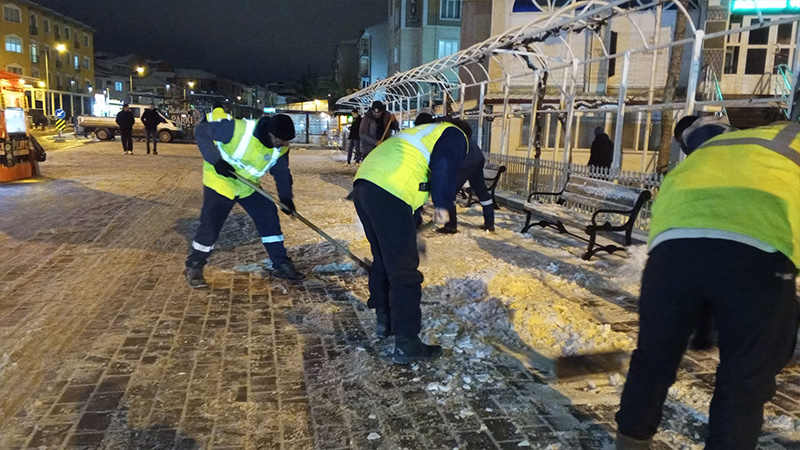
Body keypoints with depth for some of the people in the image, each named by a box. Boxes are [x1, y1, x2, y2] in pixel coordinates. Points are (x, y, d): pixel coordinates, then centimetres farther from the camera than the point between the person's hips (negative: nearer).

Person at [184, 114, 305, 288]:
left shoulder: (280, 148, -12)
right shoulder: (238, 129, -31)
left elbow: (282, 172, 3)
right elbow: (201, 130, -24)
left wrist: (286, 198, -9)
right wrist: (216, 160, -32)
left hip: (248, 185, 6)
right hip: (220, 181, -5)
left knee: (269, 218, 1)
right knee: (210, 225, -6)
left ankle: (281, 265, 13)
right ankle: (194, 267, 15)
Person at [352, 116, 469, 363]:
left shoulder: (422, 133, 37)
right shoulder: (454, 135, 12)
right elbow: (444, 165, -11)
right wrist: (442, 204, -7)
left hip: (363, 183, 9)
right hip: (389, 194, -9)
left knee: (383, 259, 24)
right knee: (404, 271, -3)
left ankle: (384, 320, 37)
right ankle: (406, 344, 4)